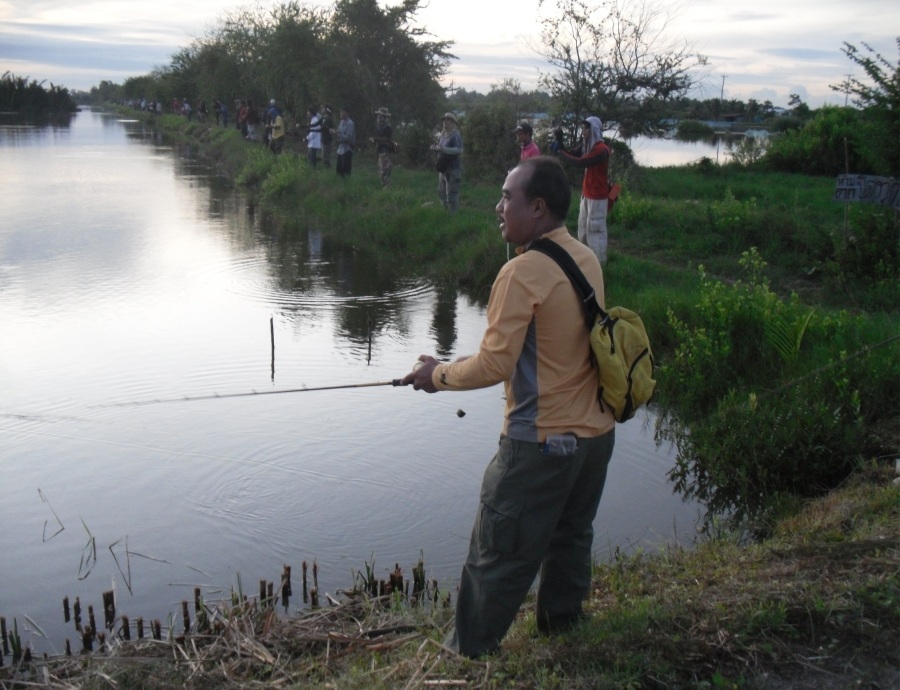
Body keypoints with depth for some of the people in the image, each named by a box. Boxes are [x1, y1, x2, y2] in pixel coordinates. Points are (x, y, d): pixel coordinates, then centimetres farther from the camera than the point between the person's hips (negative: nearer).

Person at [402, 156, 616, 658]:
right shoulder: (587, 259, 5)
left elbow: (495, 364, -20)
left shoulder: (522, 273, -20)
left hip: (542, 442, -8)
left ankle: (469, 654, 17)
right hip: (597, 432, 8)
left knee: (500, 555, 5)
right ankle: (562, 623, 39)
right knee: (571, 536, 23)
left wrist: (440, 375, -3)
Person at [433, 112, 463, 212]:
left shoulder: (456, 135, -11)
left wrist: (444, 149, -33)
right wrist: (435, 148, 1)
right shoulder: (443, 135, 13)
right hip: (443, 169, 9)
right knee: (442, 193, 16)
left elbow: (459, 150, -24)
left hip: (453, 170, -9)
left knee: (451, 195, -10)